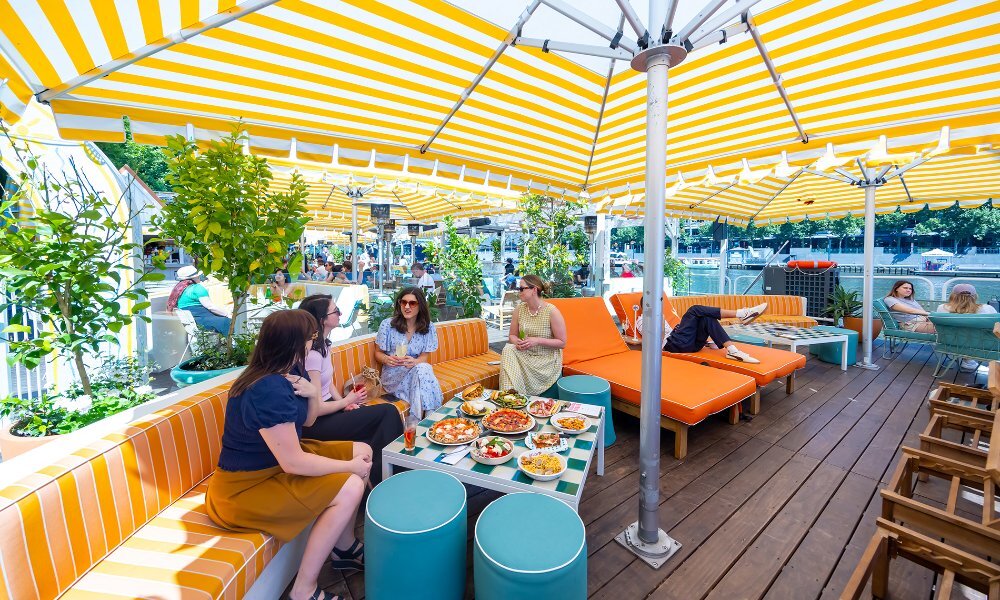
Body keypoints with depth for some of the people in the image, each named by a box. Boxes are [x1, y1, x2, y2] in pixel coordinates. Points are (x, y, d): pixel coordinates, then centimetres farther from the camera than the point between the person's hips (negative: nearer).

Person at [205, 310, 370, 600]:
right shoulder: (269, 391, -30)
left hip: (277, 458, 10)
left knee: (363, 451, 4)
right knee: (350, 488, -22)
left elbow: (306, 422, 10)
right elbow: (293, 463, -28)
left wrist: (312, 395, -12)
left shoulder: (285, 373, 0)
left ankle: (345, 548, 20)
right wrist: (349, 466, -17)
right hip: (246, 486, -9)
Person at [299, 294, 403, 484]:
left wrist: (345, 403, -3)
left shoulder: (323, 344, 5)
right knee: (389, 413, -14)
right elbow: (316, 409, -23)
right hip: (316, 424, -8)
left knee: (388, 414, -8)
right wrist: (347, 401, -8)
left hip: (329, 409, 8)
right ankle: (378, 481, 3)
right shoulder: (312, 354, -23)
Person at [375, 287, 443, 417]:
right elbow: (378, 353, 4)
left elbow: (424, 356, -1)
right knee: (421, 370, -32)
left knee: (423, 368, -34)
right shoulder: (387, 325, -6)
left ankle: (416, 420, -24)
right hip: (393, 374, -2)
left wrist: (415, 362, -24)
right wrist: (387, 359, -20)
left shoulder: (428, 327, -1)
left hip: (418, 370, 2)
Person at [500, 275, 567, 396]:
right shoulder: (519, 309, 0)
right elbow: (512, 335, 9)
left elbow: (562, 343, -11)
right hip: (525, 355, 4)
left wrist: (537, 341, -23)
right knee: (508, 350, -26)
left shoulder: (552, 311, -15)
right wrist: (517, 342, -16)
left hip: (547, 360, -3)